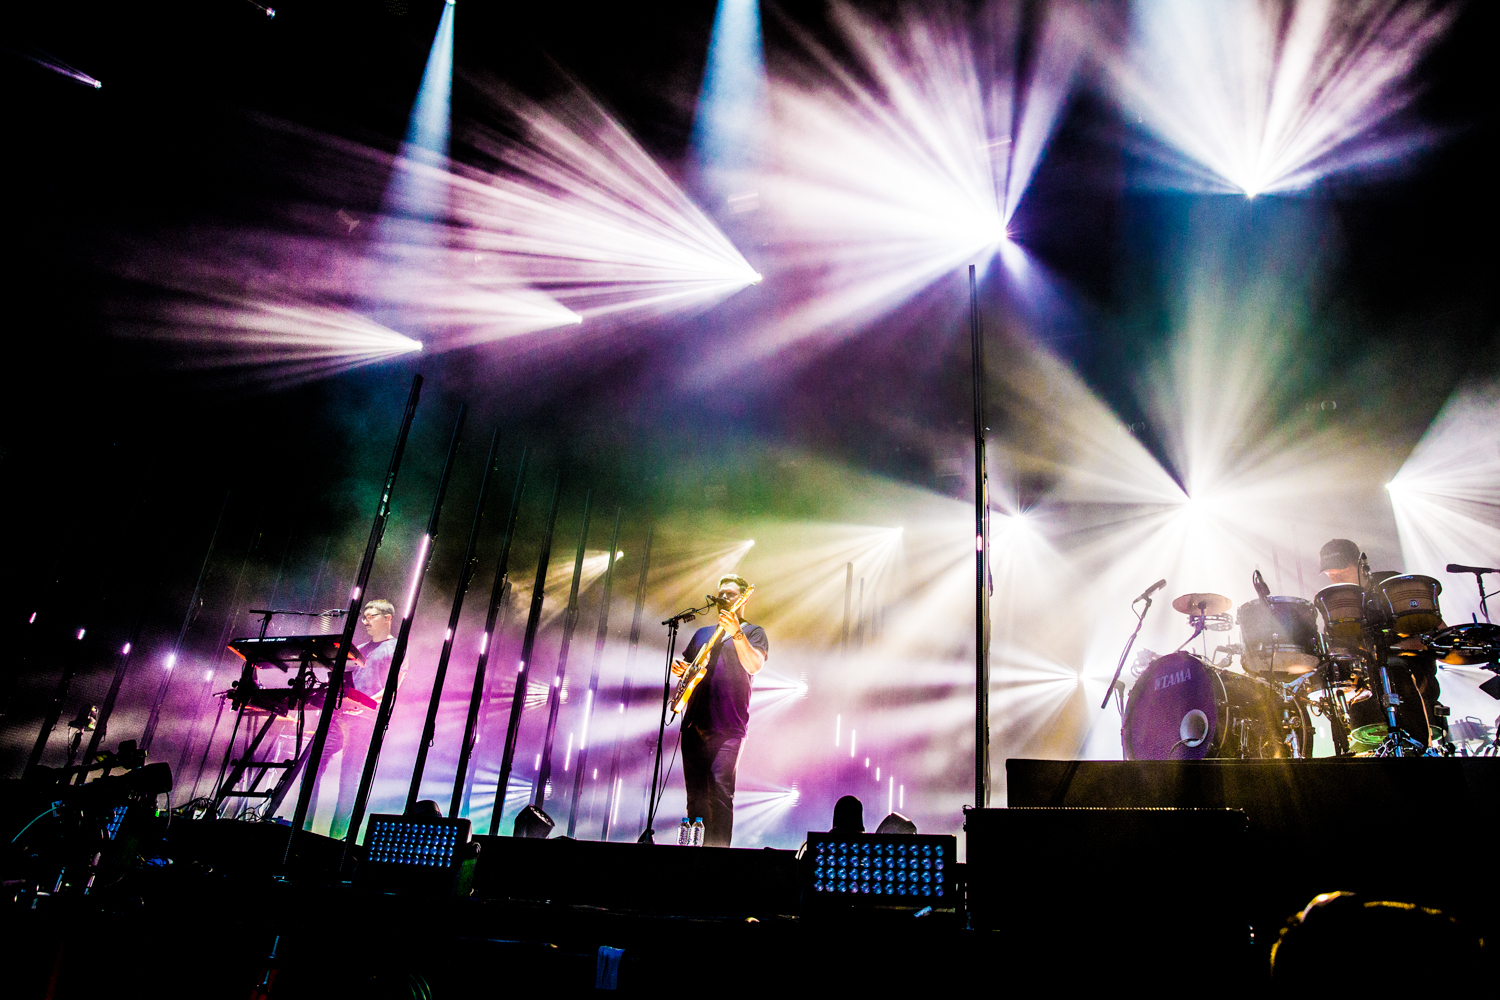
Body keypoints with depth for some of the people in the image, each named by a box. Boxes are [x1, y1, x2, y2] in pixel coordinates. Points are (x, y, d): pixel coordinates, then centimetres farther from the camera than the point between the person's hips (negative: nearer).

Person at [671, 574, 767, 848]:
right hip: (694, 723, 5)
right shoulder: (702, 633, 24)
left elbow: (754, 665, -12)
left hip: (727, 727, -5)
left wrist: (736, 633, -25)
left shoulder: (753, 632, 6)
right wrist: (679, 668, 5)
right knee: (695, 793, 5)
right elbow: (685, 664, 29)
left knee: (720, 790, -15)